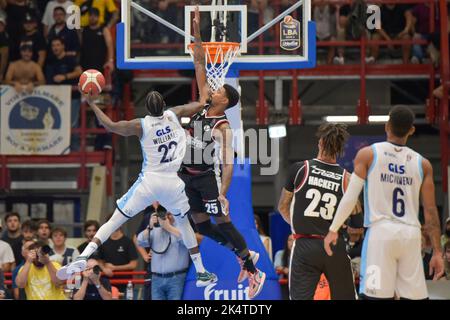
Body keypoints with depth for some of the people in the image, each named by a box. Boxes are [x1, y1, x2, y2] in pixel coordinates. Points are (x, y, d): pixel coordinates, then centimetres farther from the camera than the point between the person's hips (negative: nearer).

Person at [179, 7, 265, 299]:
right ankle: (245, 256, 23)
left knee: (223, 223, -7)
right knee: (202, 225, 10)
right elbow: (200, 66, 2)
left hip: (208, 176, -8)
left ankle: (254, 271, 0)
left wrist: (223, 193, -31)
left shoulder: (223, 127, -17)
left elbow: (228, 162, -22)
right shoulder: (203, 104, 2)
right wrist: (197, 34, -4)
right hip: (188, 175, 8)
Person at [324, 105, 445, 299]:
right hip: (411, 235, 3)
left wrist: (333, 230, 7)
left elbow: (350, 197, -3)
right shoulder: (422, 164, 8)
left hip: (381, 232, -3)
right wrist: (437, 252, 9)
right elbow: (430, 212, 6)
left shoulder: (368, 154, 1)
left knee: (376, 296, -4)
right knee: (415, 296, 8)